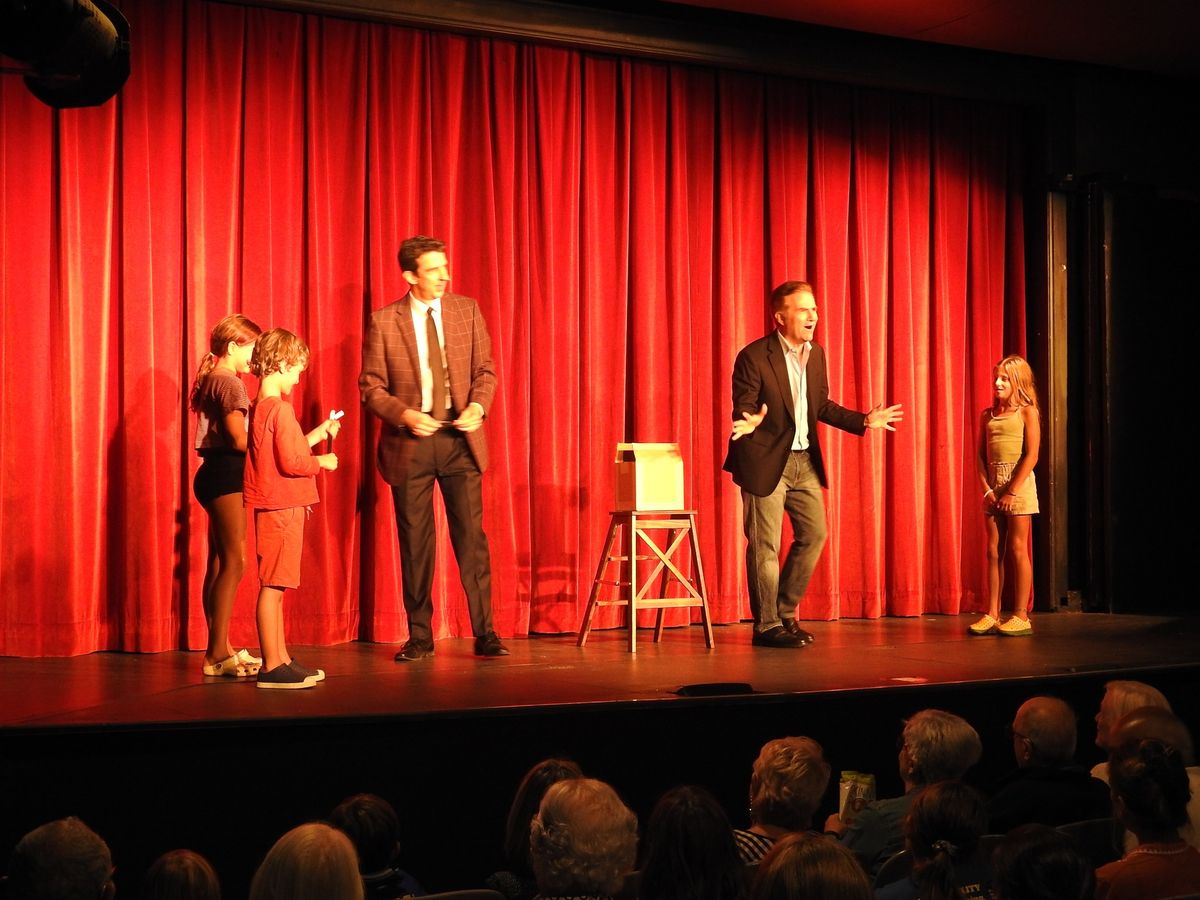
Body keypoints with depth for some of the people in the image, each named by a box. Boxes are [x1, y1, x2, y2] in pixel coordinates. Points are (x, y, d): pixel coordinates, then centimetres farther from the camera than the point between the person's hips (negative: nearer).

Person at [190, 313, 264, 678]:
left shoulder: (211, 380, 19)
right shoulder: (229, 382, -11)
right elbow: (240, 439, -18)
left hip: (214, 473, 11)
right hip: (226, 474, -11)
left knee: (220, 562, 10)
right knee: (234, 561, -12)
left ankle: (219, 649, 14)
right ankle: (218, 652, -14)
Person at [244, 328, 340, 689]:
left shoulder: (258, 407, 14)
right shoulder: (279, 408, -15)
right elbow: (291, 462, -20)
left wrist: (316, 435, 24)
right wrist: (321, 461, -4)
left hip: (272, 507, 10)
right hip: (281, 507, -10)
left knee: (274, 585, 13)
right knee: (272, 585, -7)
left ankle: (281, 660, 20)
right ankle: (272, 667, -5)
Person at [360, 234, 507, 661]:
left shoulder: (467, 310, 4)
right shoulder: (383, 322, -2)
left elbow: (485, 369, 7)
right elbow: (371, 386, 0)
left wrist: (479, 405, -12)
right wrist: (404, 415, -16)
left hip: (460, 439, 1)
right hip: (410, 441, -1)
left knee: (471, 536, -1)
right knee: (415, 541, 6)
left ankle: (484, 633, 4)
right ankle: (419, 636, 15)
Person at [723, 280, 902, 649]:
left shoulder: (816, 354, 8)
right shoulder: (753, 356, -14)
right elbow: (742, 409, -14)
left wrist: (863, 421, 9)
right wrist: (750, 422, -37)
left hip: (804, 460, 7)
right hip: (766, 462, -7)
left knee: (813, 534, 10)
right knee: (765, 545, 0)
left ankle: (784, 612, 25)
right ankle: (766, 626, 11)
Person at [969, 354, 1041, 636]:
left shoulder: (1027, 412, -3)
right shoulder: (987, 415, 12)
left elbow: (1031, 455, -10)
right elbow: (981, 455, 10)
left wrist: (1013, 491, -15)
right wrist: (987, 488, -4)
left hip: (1018, 485, -5)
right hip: (993, 487, 5)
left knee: (1017, 549, -3)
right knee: (994, 551, 5)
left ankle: (1021, 616, 2)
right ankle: (992, 615, 8)